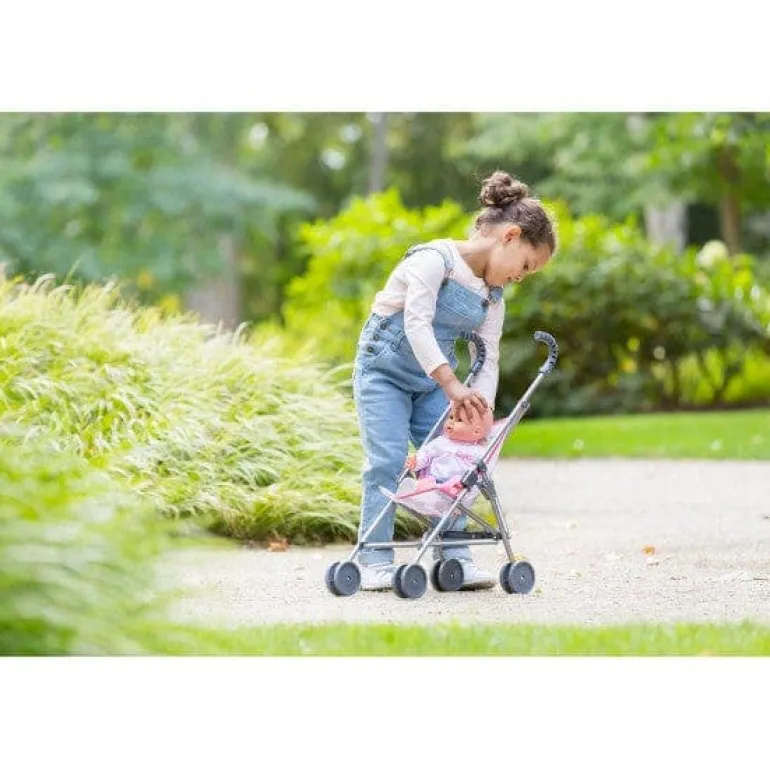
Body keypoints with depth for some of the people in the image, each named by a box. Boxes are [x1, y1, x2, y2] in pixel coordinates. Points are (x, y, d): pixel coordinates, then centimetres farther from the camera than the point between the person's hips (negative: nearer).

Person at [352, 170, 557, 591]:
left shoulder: (493, 299, 5)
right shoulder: (435, 259, -19)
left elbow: (488, 361, 0)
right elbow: (417, 324, -29)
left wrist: (480, 408, -17)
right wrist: (452, 385, -36)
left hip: (433, 380, 7)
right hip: (384, 368, -7)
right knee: (387, 460, -13)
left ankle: (455, 556, 5)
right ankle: (375, 560, -8)